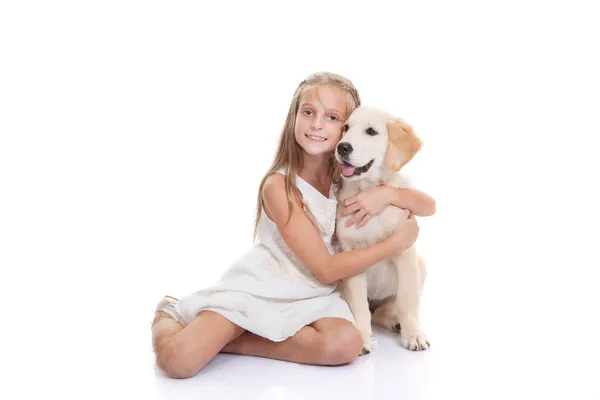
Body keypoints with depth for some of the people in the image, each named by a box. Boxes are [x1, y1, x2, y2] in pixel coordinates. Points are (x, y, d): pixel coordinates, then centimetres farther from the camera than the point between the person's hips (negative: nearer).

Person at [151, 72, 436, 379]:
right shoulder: (280, 186, -18)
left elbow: (428, 206, -4)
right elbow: (325, 269, -17)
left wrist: (388, 193, -25)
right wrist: (396, 243, -15)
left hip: (312, 295, 5)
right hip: (259, 285, -4)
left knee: (345, 345, -30)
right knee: (177, 360, -23)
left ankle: (230, 340, -10)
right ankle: (169, 315, 15)